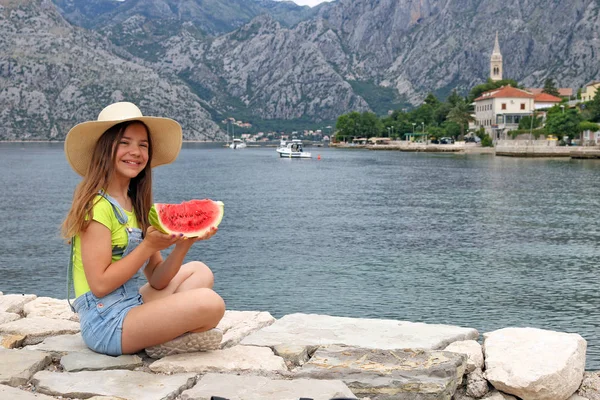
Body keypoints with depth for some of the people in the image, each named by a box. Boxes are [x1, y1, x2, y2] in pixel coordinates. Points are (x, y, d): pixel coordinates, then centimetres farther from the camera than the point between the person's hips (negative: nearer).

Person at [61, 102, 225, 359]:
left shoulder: (135, 204, 13)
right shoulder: (98, 205, -13)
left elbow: (156, 281, 8)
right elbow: (100, 285, -18)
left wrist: (184, 243, -7)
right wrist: (149, 245, -18)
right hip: (105, 321, -9)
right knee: (210, 303, -24)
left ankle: (164, 336, -5)